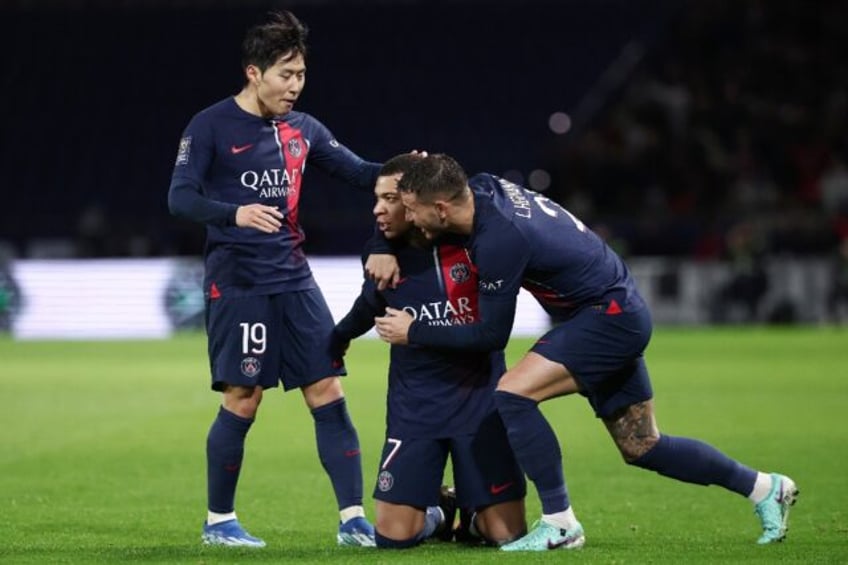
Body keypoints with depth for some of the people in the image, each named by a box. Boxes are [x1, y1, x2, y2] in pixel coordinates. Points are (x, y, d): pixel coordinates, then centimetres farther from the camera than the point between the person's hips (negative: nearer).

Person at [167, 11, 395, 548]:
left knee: (328, 392, -2)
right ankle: (218, 521, 11)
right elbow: (180, 197, -12)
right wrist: (235, 213, -30)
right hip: (237, 282, -5)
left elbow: (359, 172, 13)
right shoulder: (210, 127, -5)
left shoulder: (303, 129, 11)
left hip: (294, 279, 5)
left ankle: (353, 519, -1)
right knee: (242, 400, -5)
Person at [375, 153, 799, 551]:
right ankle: (765, 488, 26)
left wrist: (413, 332, -12)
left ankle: (559, 524, -13)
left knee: (513, 394, -22)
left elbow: (491, 335, -20)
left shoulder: (498, 239, -28)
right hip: (618, 314, 10)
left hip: (610, 317, -10)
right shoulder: (479, 188, -3)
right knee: (642, 448, 14)